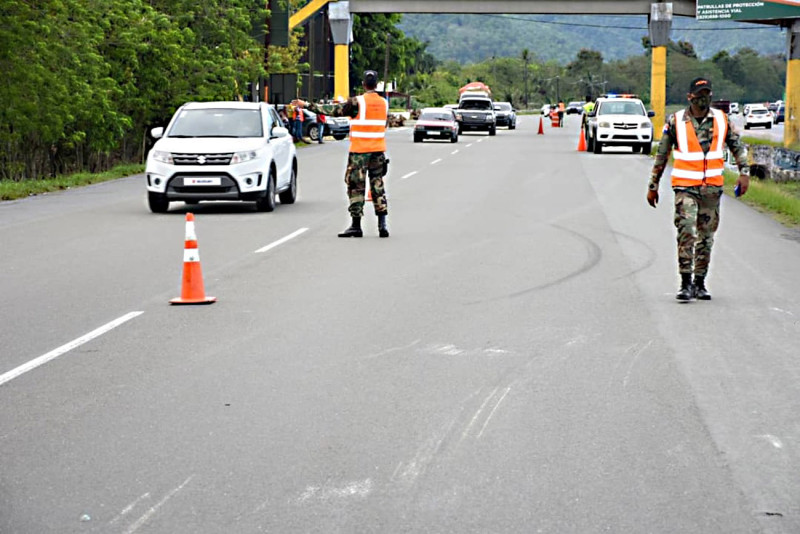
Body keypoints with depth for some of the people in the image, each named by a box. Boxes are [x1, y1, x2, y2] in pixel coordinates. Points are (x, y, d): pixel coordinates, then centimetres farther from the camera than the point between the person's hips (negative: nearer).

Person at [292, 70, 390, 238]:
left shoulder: (357, 102, -12)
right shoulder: (384, 103, 6)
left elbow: (334, 110, -10)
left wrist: (307, 105, -5)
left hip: (359, 151, -5)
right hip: (378, 150, 5)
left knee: (356, 186, 1)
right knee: (378, 186, 9)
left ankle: (356, 225, 0)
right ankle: (382, 224, 4)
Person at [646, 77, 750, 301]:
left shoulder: (722, 120, 7)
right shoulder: (675, 121, -1)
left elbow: (738, 146, 17)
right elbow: (661, 155, 6)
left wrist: (744, 172, 2)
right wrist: (653, 186, 7)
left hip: (712, 187, 3)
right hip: (685, 186, -3)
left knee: (706, 237, 8)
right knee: (687, 232, -16)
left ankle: (700, 284, 18)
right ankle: (686, 284, -12)